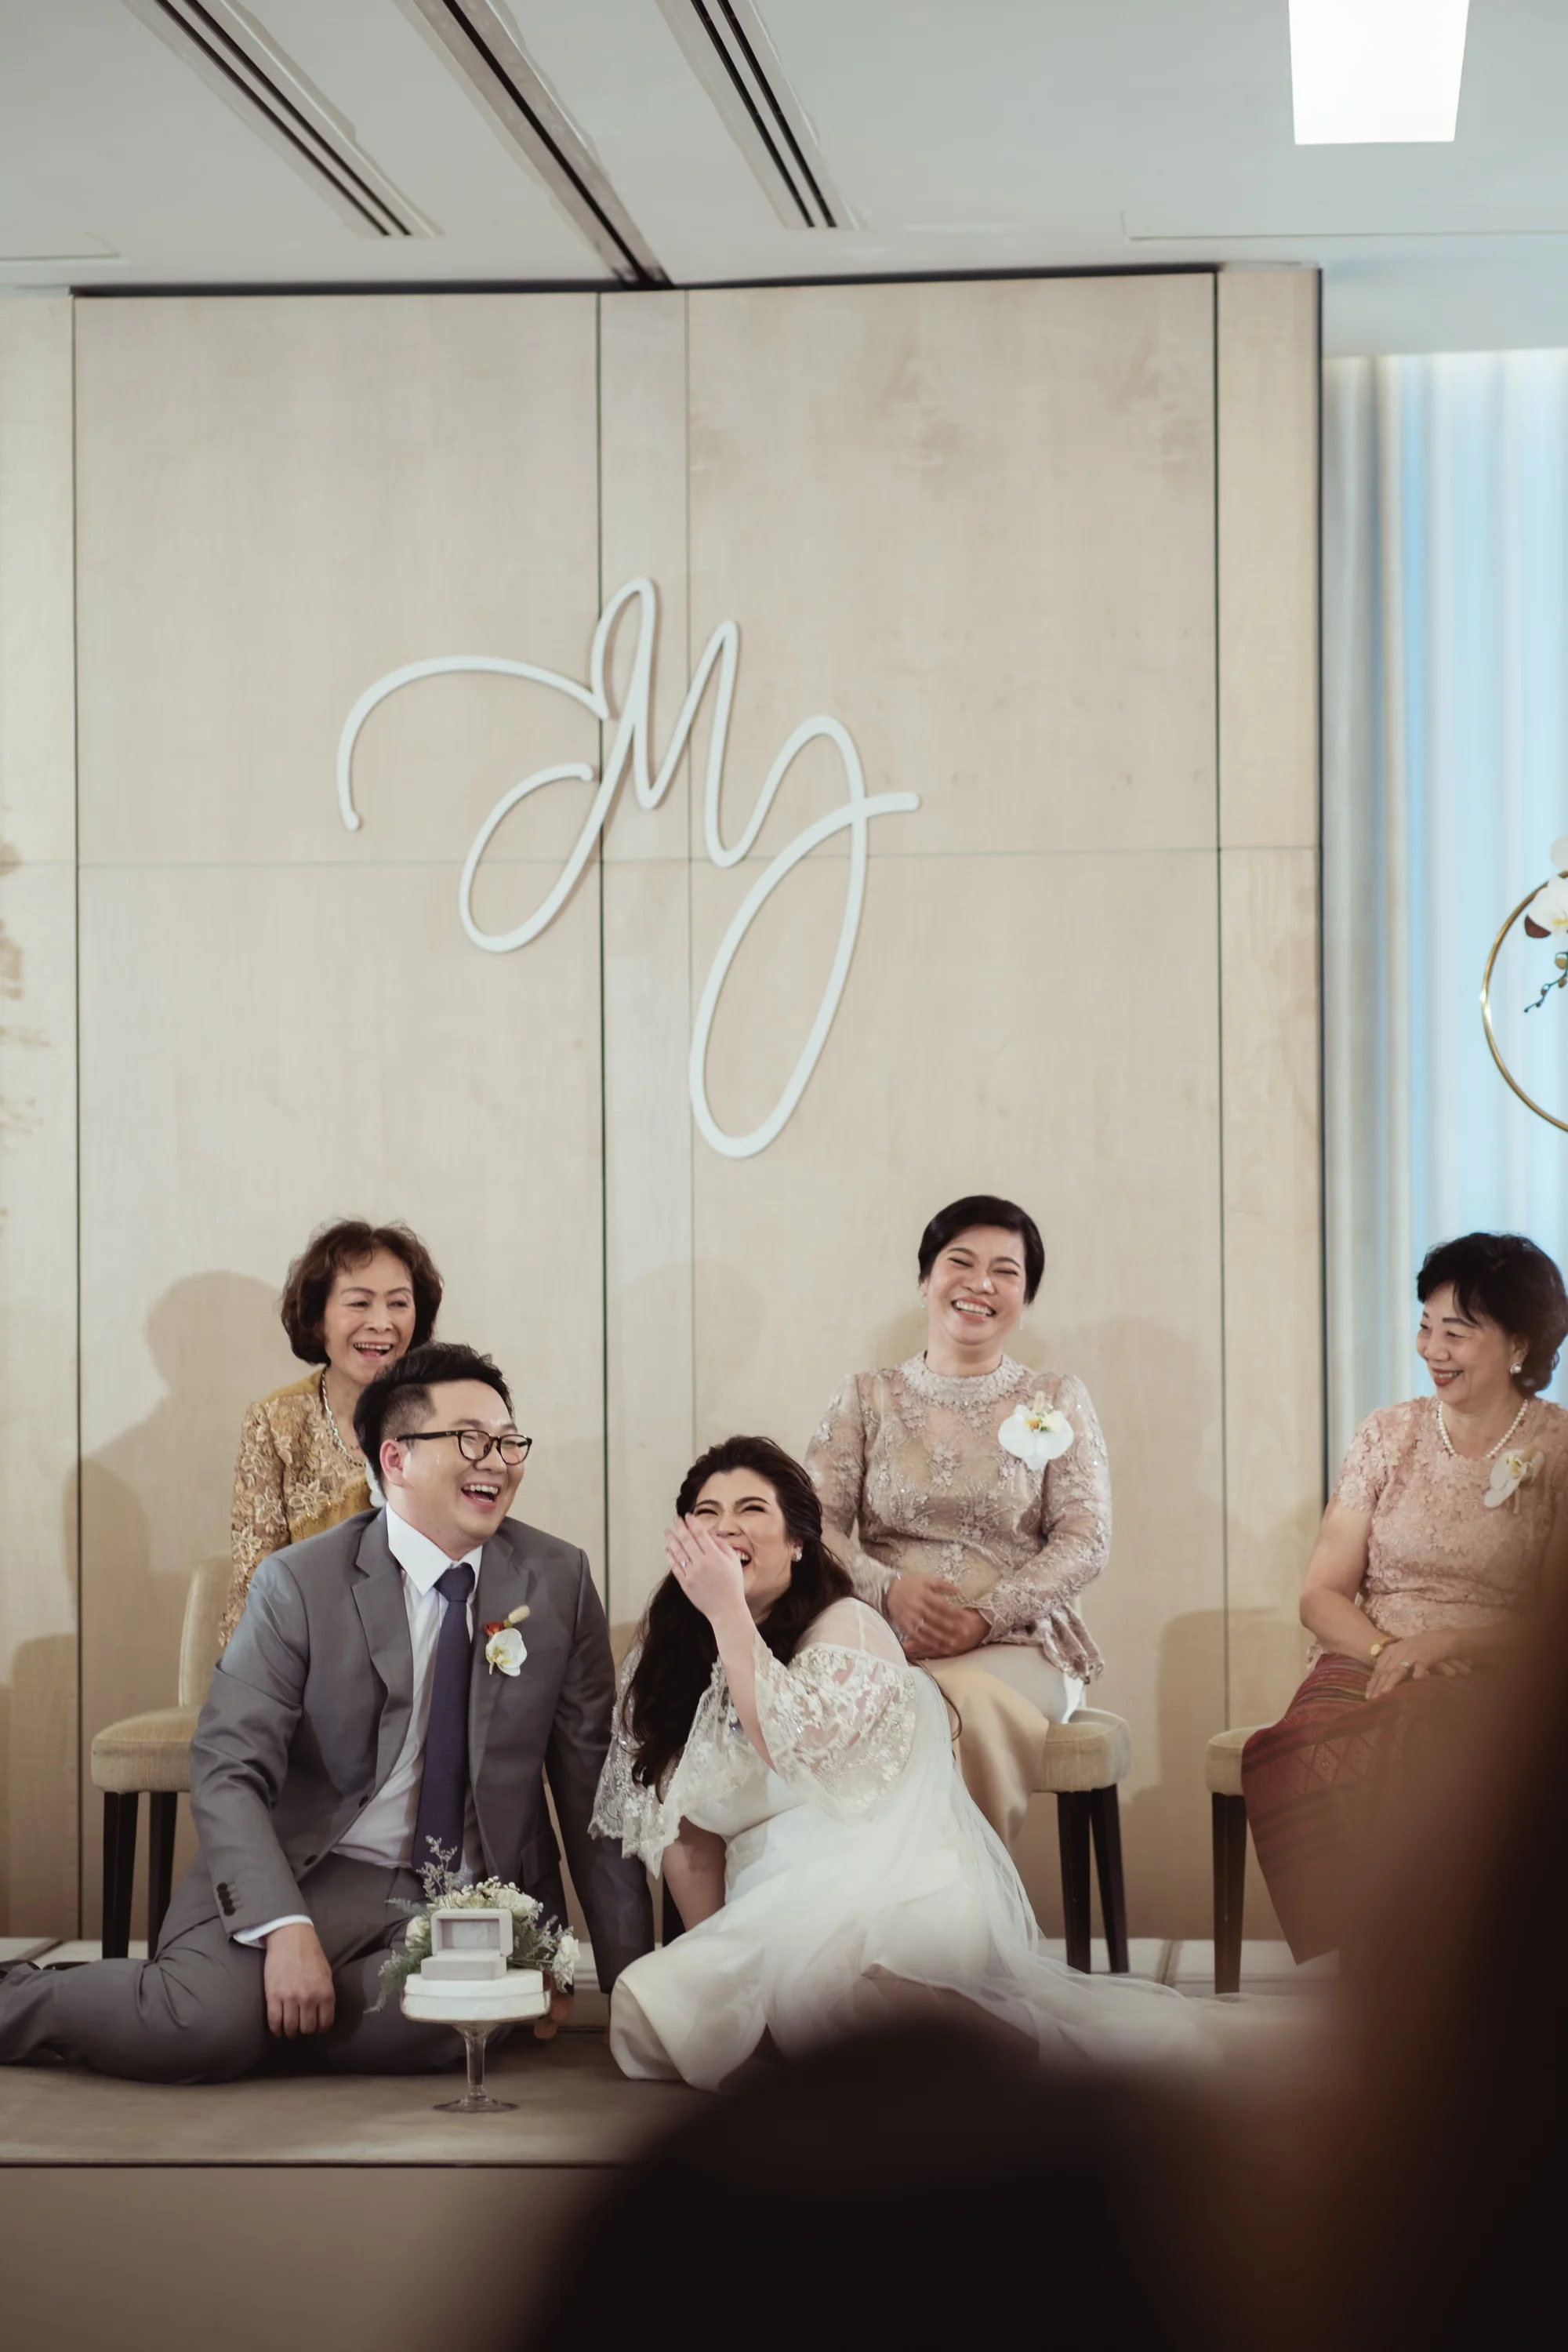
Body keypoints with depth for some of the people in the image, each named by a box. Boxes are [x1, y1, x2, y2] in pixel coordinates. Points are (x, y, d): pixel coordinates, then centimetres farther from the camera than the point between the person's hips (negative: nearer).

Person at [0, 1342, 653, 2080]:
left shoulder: (558, 1579, 4)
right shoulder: (299, 1583, -3)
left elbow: (593, 1777, 8)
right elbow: (227, 1771, -10)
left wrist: (628, 1976, 4)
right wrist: (285, 1929, -25)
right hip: (310, 1878, -2)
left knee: (428, 2024, -34)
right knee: (206, 2028, -30)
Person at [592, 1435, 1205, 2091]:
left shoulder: (847, 1629, -3)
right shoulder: (667, 1661, 14)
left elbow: (796, 1745, -22)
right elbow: (682, 1827, 12)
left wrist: (728, 1611, -19)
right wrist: (714, 1959, 1)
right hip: (778, 1927, 6)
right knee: (648, 2009, -23)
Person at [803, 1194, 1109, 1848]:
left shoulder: (1056, 1400, 13)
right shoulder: (867, 1399, 15)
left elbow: (1086, 1541, 3)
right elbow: (815, 1524, 5)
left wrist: (984, 1618, -12)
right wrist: (888, 1591, -16)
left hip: (1016, 1650, -1)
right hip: (884, 1647, 1)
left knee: (964, 1702, -36)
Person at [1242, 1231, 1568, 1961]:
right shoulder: (1387, 1436, 16)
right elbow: (1321, 1596, 12)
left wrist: (1448, 1643, -14)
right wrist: (1386, 1650, -9)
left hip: (1493, 1685, -2)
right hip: (1366, 1666, 3)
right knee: (1292, 1758, -35)